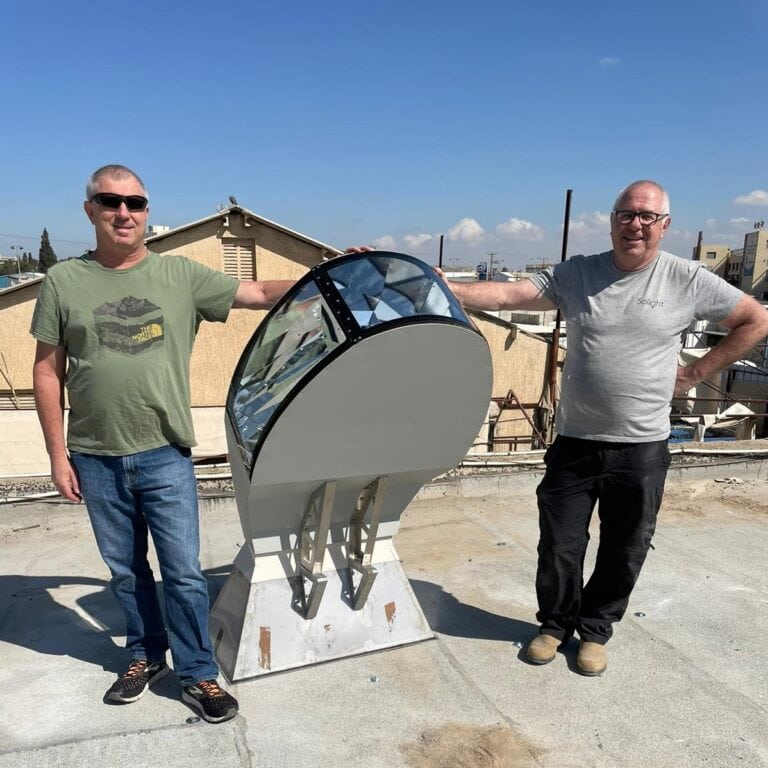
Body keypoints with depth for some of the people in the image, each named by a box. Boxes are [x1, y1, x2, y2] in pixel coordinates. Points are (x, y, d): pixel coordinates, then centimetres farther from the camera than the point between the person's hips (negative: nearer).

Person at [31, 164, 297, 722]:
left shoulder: (180, 274, -1)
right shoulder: (64, 282, 2)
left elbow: (262, 293, -3)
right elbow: (48, 372, 3)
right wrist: (58, 454, 1)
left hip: (165, 456, -1)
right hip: (95, 460, 2)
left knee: (184, 573, 4)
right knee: (126, 570, 18)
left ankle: (198, 675, 22)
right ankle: (146, 656, 39)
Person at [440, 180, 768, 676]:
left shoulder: (687, 281, -2)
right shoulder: (576, 274, 0)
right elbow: (508, 295, -9)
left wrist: (697, 372, 2)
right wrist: (447, 289, -23)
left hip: (642, 449, 0)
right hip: (575, 443, 1)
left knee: (624, 552, 14)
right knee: (559, 546, 8)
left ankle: (595, 630, 38)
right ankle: (556, 623, 35)